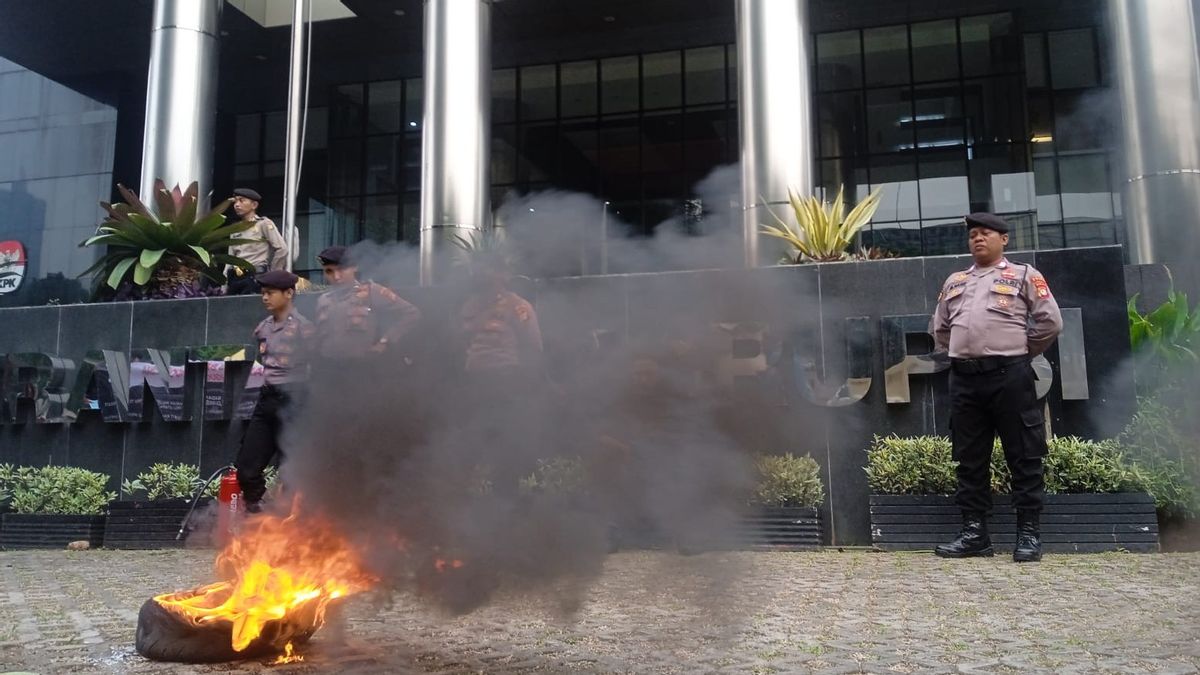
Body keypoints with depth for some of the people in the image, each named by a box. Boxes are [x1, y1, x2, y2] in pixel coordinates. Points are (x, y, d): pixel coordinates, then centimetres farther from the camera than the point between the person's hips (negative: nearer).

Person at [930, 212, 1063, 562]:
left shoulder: (1023, 275, 6)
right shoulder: (954, 281, 20)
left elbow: (1050, 322, 1)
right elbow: (939, 328, 26)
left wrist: (1021, 351, 7)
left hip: (1009, 375, -4)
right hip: (964, 378, 5)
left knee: (1024, 456, -1)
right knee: (970, 459, 6)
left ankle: (1029, 534, 5)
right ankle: (974, 532, 12)